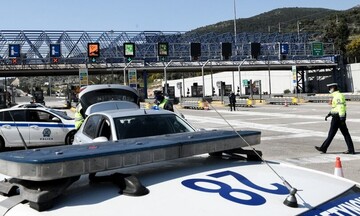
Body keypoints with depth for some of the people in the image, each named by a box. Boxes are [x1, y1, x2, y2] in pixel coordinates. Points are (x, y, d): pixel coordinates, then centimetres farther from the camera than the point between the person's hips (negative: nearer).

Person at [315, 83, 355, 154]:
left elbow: (341, 108, -21)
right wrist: (329, 114, 23)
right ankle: (351, 150, 7)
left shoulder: (338, 96, -15)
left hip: (337, 117, -10)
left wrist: (342, 119, -24)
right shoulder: (336, 96, 17)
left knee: (331, 133, -2)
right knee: (345, 134, 7)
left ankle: (323, 148, 6)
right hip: (340, 117, 10)